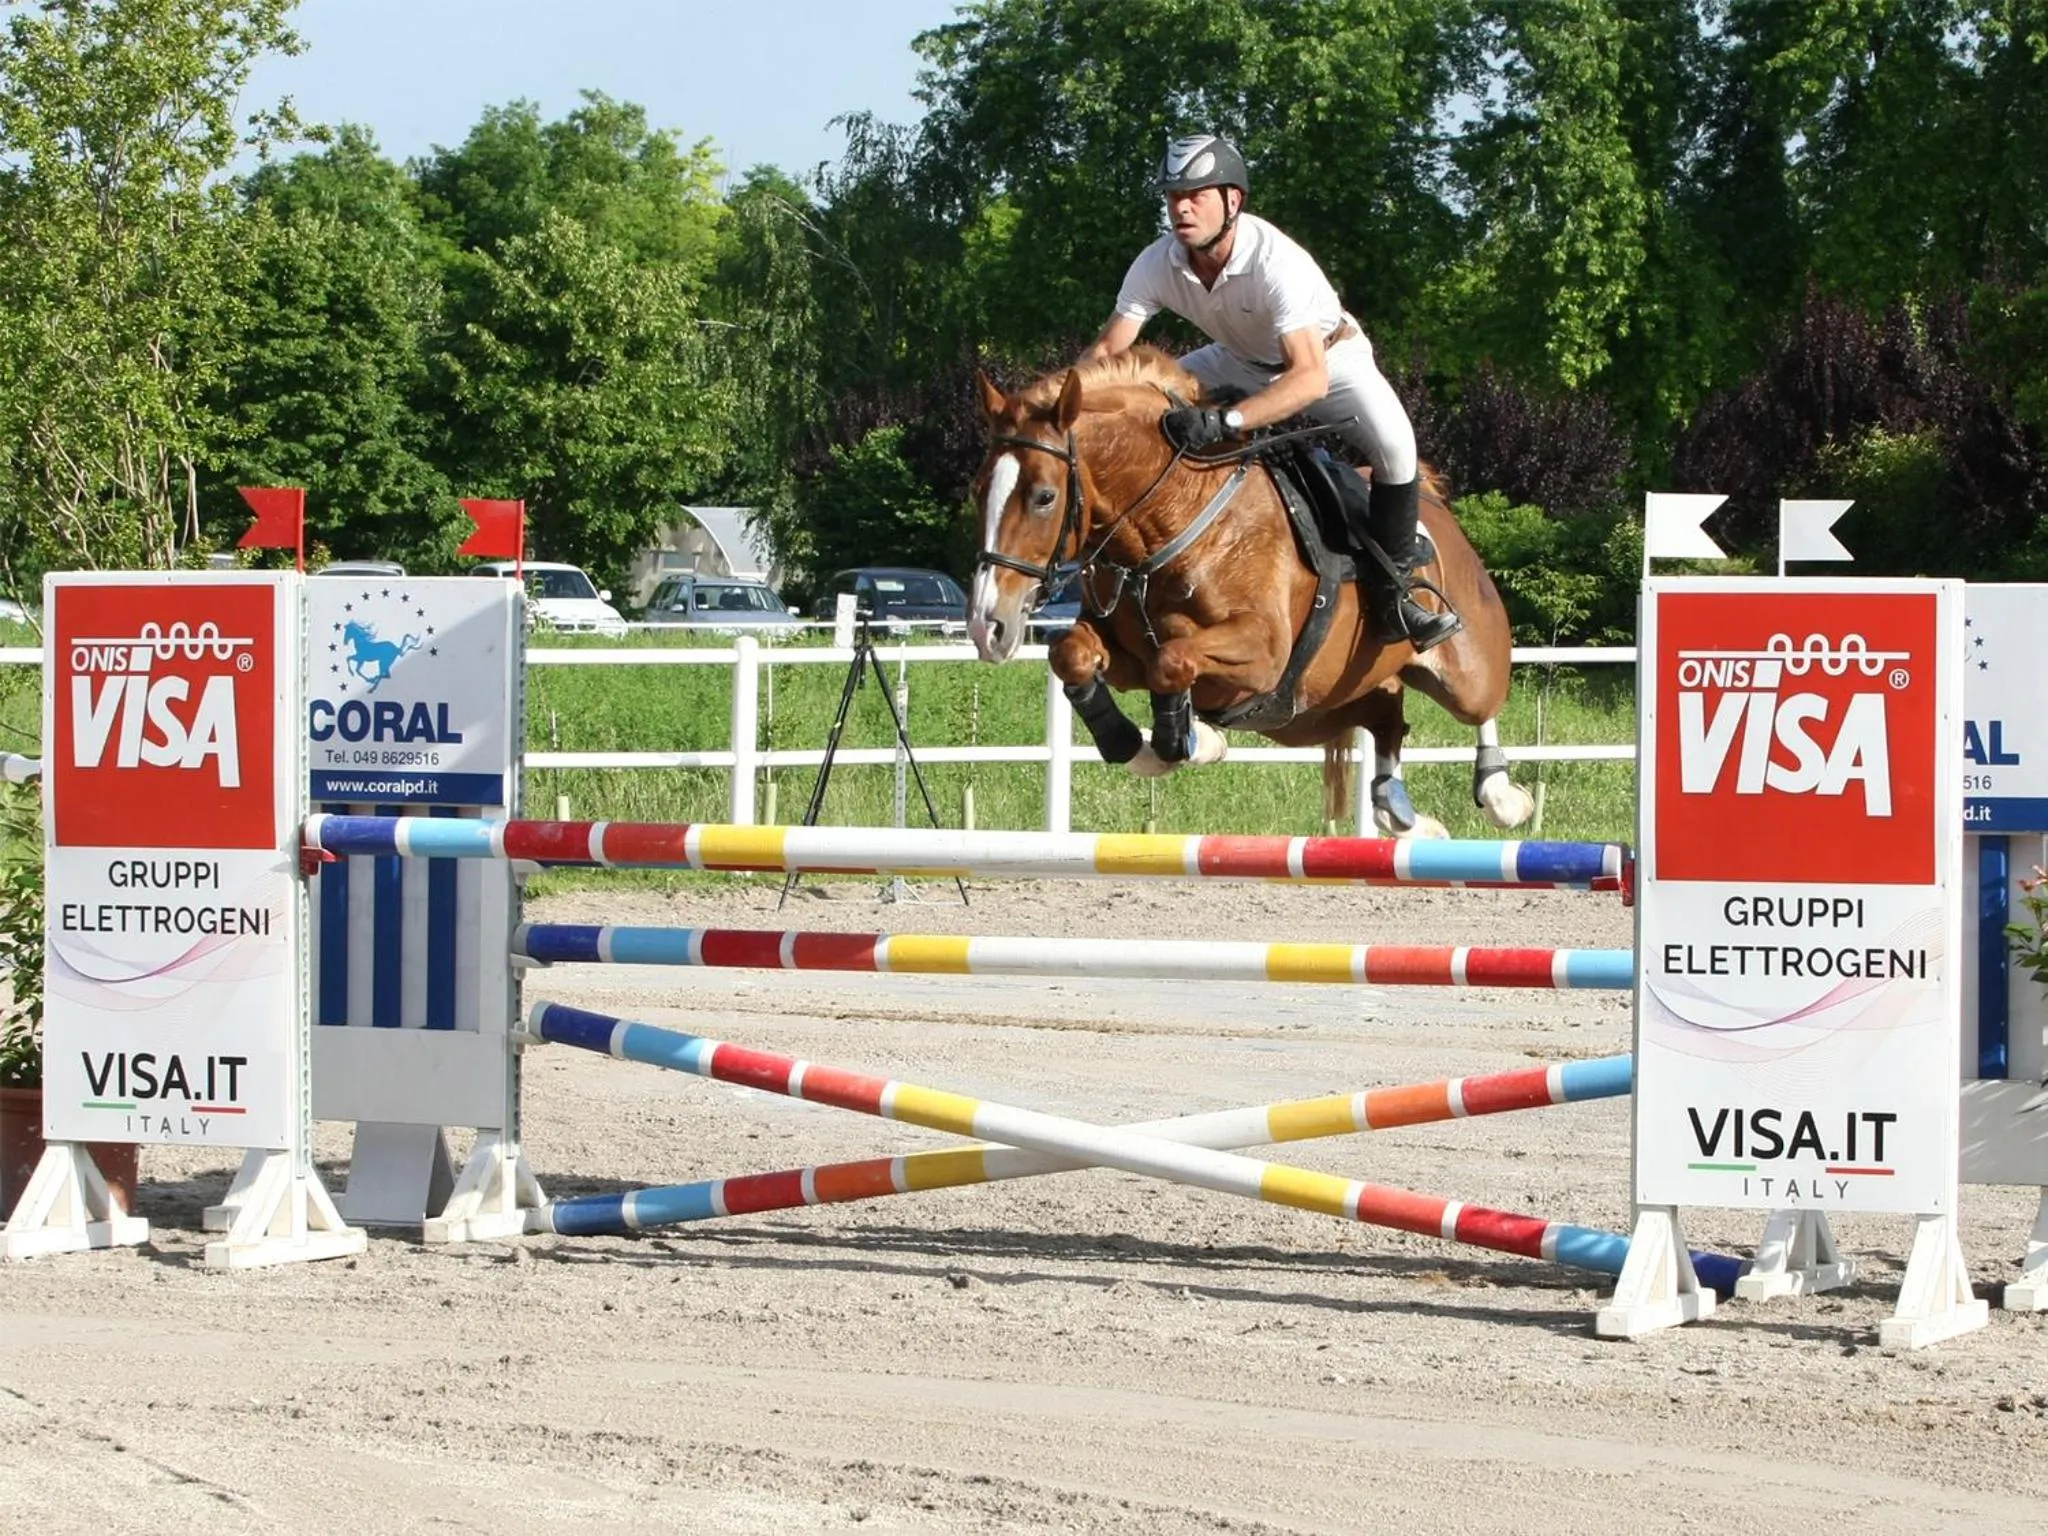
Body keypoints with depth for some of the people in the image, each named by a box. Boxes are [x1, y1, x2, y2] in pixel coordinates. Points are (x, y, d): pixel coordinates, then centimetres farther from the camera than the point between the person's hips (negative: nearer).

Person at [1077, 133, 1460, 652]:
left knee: (1392, 442, -32)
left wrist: (1227, 421, -63)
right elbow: (1107, 350, -16)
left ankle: (1392, 594, -16)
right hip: (1241, 361, 6)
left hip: (1329, 355, -6)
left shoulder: (1275, 260, -39)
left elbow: (1310, 377, -49)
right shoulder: (1158, 264, -23)